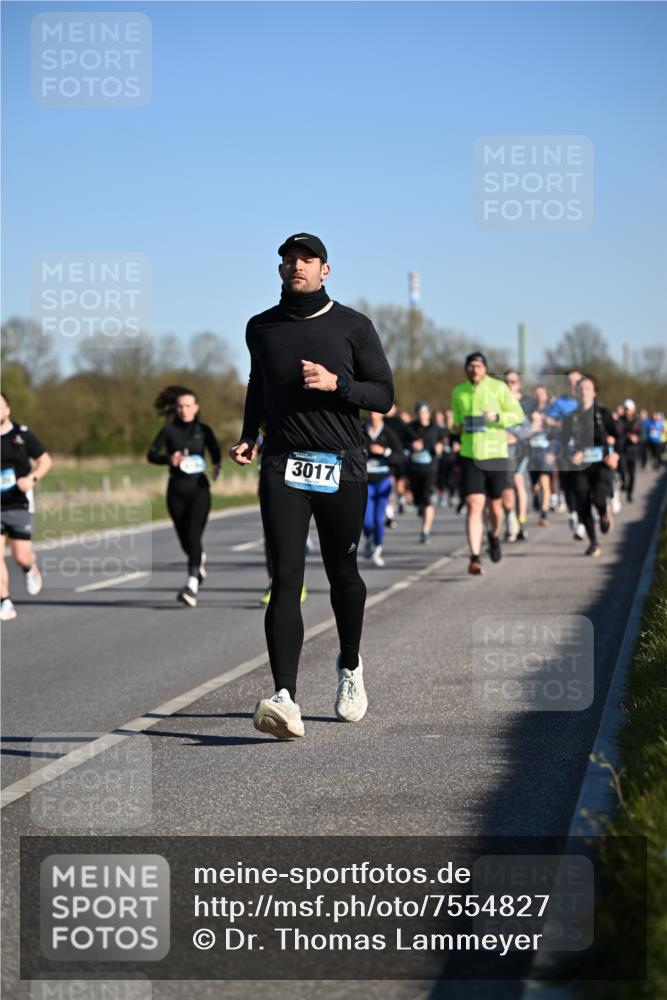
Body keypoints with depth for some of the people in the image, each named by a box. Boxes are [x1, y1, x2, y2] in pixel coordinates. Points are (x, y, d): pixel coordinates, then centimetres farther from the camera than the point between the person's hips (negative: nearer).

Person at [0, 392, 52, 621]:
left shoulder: (22, 434, -3)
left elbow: (45, 460, 4)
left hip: (19, 505, -1)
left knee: (21, 557, -3)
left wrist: (32, 478, -14)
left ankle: (31, 568, 34)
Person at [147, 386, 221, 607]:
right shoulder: (169, 431, 1)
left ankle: (192, 585, -25)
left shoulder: (203, 430, 4)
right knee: (184, 539, 11)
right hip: (176, 491, 2)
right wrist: (169, 459, -28)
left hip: (199, 489, -2)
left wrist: (216, 465, -5)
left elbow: (215, 450, 17)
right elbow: (152, 454, -8)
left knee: (193, 536, -17)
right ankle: (199, 559, 46)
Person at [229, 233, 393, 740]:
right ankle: (285, 699, -24)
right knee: (286, 579, -13)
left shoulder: (353, 326, 3)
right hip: (283, 467, 0)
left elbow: (383, 395, 1)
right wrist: (248, 436, 14)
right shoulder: (261, 328, 11)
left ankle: (350, 668, 39)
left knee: (343, 574, 12)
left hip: (342, 469, 0)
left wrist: (336, 383, -15)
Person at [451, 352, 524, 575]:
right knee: (474, 505, -12)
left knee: (495, 505, 11)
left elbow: (518, 414, -2)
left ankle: (495, 535, 45)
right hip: (470, 456, 1)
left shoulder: (498, 387, -4)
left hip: (495, 454, -1)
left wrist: (497, 417, -20)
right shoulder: (458, 392, 7)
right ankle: (475, 558, -14)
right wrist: (455, 427, -1)